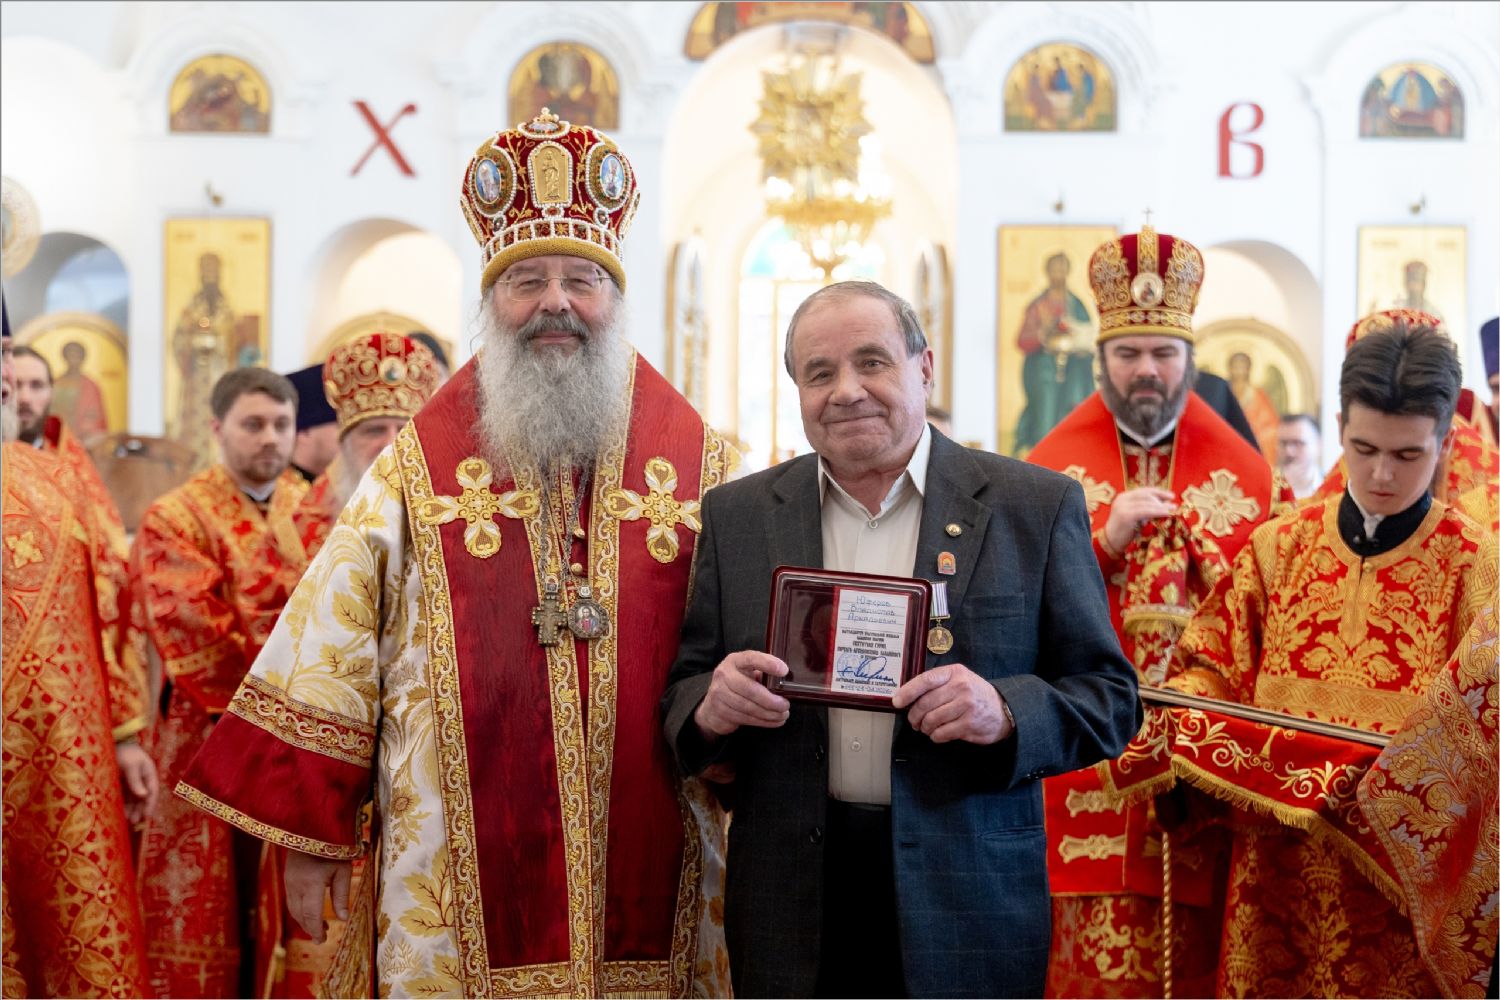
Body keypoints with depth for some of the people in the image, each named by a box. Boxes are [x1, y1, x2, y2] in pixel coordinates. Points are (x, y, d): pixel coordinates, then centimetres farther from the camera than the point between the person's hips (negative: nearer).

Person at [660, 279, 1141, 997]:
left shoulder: (1037, 507, 0)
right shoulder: (736, 515, 7)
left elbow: (1110, 699, -2)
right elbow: (681, 693, 8)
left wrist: (1005, 711, -21)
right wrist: (711, 707, -15)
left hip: (970, 907, -1)